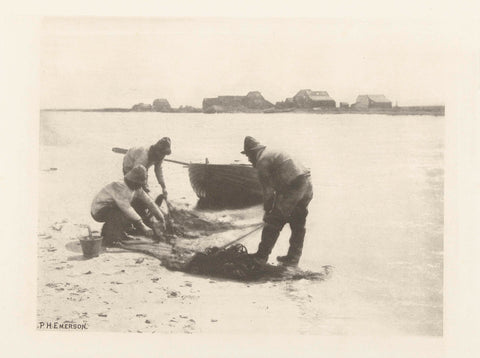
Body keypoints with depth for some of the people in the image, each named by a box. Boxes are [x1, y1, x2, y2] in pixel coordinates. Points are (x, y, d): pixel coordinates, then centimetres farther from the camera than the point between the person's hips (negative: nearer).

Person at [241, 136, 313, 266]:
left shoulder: (262, 160, -4)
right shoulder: (272, 153, 25)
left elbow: (268, 190, -5)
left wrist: (267, 211, 5)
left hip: (293, 188, -9)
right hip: (307, 187, 10)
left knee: (273, 222, 1)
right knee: (298, 226, 17)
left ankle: (262, 256, 8)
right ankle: (293, 258, 25)